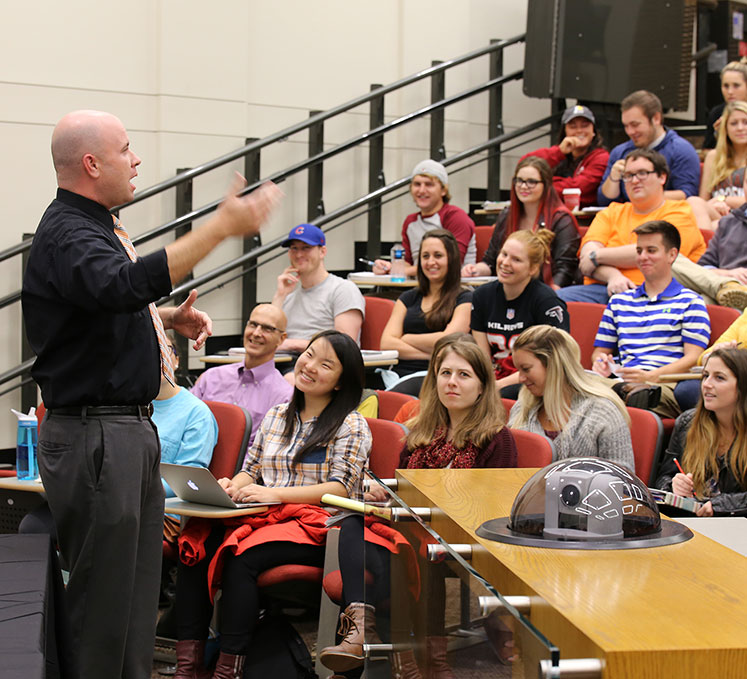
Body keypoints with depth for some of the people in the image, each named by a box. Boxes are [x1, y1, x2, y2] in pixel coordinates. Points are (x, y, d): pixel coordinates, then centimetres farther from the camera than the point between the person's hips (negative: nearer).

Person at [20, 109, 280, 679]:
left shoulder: (99, 227, 16)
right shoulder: (67, 234, -17)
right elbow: (126, 285, -38)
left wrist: (169, 319, 11)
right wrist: (223, 226, -39)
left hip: (131, 428, 10)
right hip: (93, 436, -10)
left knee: (138, 586, 17)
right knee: (104, 594, -3)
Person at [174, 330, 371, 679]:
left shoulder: (351, 425, 3)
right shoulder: (275, 417, 23)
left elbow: (339, 489, -7)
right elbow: (250, 470, 21)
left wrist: (274, 494, -17)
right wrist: (231, 487, -4)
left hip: (315, 526, -5)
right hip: (262, 518, 6)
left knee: (241, 558, -33)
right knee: (195, 548, -24)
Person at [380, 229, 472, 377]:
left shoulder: (465, 299, 9)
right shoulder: (408, 298, 22)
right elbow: (386, 344, 9)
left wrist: (405, 338, 6)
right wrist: (429, 355, -4)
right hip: (401, 374, 4)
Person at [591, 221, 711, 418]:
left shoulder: (689, 302, 14)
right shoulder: (619, 301, 29)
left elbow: (693, 359, 2)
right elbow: (600, 350, 28)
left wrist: (650, 376, -15)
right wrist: (600, 363, 1)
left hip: (665, 385, -3)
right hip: (623, 383, 3)